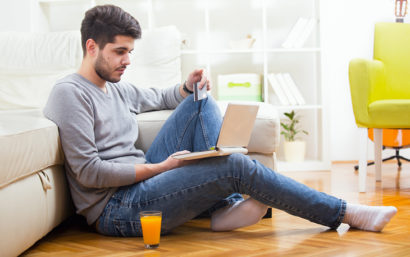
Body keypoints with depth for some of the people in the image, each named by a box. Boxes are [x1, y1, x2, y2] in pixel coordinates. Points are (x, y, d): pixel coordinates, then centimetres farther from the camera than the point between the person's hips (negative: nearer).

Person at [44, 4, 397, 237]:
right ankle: (345, 214, -8)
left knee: (200, 102, 5)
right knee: (236, 165, -20)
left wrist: (188, 86, 10)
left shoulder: (117, 89, 17)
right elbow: (88, 171, -17)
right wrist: (161, 167, -15)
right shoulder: (70, 92, -9)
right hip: (117, 208, -9)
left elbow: (161, 98, 35)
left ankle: (225, 206, -11)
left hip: (141, 185, 10)